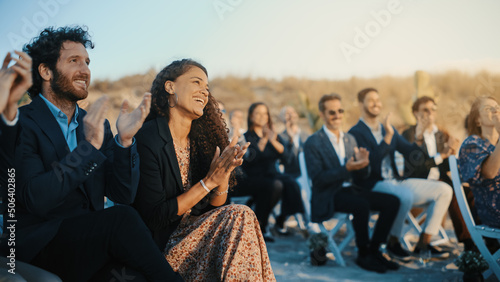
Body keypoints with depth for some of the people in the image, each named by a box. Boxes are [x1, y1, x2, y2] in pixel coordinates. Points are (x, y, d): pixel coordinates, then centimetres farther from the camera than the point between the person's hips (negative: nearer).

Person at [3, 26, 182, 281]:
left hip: (91, 245, 4)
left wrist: (124, 140, -9)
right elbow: (35, 199, -16)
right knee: (122, 218, -29)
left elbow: (122, 195, 6)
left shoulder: (97, 125, 15)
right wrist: (89, 146, -21)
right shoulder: (20, 123, -2)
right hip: (38, 248, -4)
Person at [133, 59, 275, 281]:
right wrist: (208, 182, -19)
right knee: (239, 216, -22)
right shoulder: (146, 139, -15)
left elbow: (214, 208, 5)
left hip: (194, 236, 6)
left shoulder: (201, 139, 5)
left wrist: (224, 173, -14)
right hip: (161, 249, -6)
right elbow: (154, 218, -17)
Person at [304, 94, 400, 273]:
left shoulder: (350, 139, 14)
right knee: (362, 205, -33)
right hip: (327, 196, -7)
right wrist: (346, 168, -25)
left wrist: (363, 162, -11)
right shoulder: (313, 143, -6)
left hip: (349, 189, 7)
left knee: (392, 202, -11)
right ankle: (363, 255, -12)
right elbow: (317, 179, -16)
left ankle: (374, 250, -1)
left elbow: (362, 175, 12)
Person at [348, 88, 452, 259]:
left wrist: (418, 140, -8)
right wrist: (387, 136, -23)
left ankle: (424, 241, -1)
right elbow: (371, 162, -19)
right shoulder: (356, 133, -5)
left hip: (396, 181, 8)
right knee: (405, 195, -38)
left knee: (444, 190, -5)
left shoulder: (388, 129, 17)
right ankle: (393, 242, -14)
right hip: (372, 185, -8)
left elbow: (411, 154, 11)